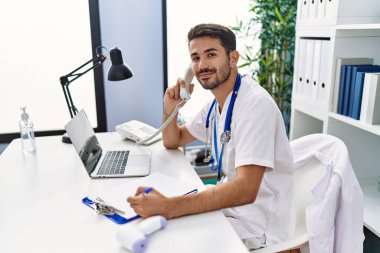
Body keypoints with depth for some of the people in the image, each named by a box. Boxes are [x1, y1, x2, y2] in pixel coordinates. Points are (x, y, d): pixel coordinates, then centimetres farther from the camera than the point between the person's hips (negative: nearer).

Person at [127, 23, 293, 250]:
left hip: (256, 226, -7)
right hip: (228, 203, 7)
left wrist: (168, 207, -41)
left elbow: (245, 190, -33)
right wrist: (170, 110, -5)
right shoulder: (216, 104, 5)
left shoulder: (255, 103, -24)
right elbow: (173, 141, 16)